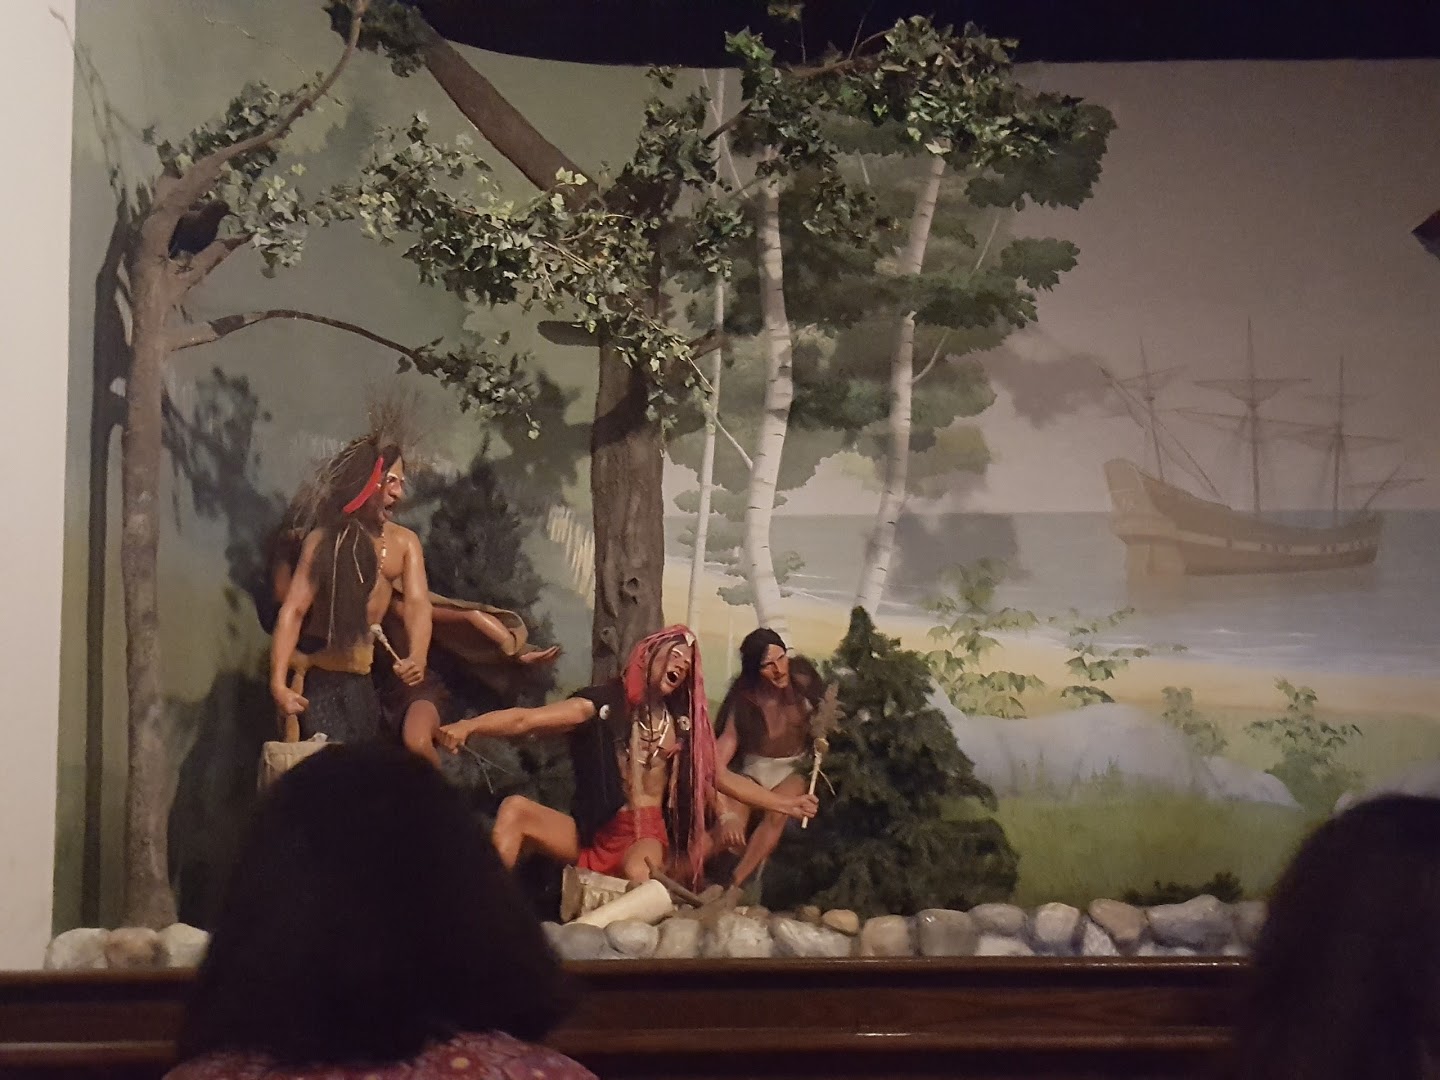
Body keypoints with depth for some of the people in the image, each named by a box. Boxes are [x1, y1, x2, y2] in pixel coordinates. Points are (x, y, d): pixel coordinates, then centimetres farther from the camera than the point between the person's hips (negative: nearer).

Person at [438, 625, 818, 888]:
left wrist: (785, 803, 15)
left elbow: (721, 777, 20)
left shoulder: (683, 721, 10)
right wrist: (468, 726, -28)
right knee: (515, 809, -23)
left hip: (652, 836, 0)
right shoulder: (604, 703, -1)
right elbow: (526, 720, -12)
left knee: (638, 865, -38)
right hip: (598, 834, 0)